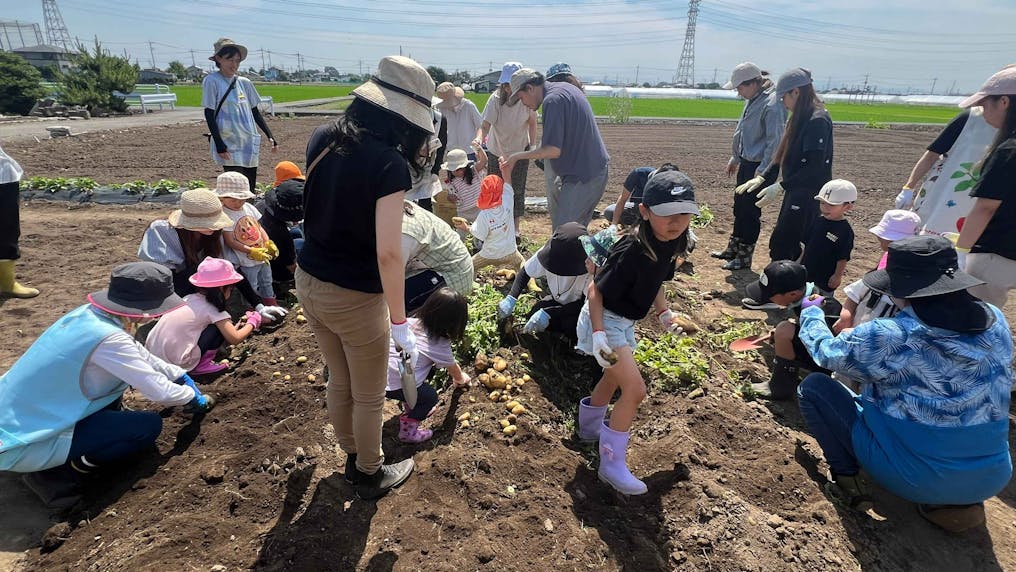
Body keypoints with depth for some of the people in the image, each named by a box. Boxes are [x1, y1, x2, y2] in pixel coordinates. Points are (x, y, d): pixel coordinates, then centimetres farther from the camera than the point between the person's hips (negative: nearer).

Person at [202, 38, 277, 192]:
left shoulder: (244, 82, 10)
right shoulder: (212, 81, -4)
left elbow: (255, 112, 17)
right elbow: (209, 115, -7)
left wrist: (270, 136, 9)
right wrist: (219, 144, -14)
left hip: (250, 144, 5)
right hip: (228, 146, -5)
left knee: (250, 191, 7)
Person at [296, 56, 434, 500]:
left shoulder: (323, 139, -1)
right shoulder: (389, 164, -23)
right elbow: (387, 253, -26)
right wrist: (399, 321, -18)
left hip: (308, 282, 7)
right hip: (353, 297, -7)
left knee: (339, 382, 26)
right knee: (369, 396, 17)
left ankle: (353, 460, 49)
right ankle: (371, 475, 41)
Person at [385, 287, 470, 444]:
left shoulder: (412, 321, 8)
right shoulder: (439, 345, -5)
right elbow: (454, 369, 14)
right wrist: (461, 379, 38)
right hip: (392, 385, -7)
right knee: (430, 397, 14)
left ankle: (410, 405, 37)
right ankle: (408, 431, 11)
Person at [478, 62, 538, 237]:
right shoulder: (496, 98, -23)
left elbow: (532, 123, -2)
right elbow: (485, 124, -34)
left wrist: (532, 147, -4)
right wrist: (479, 139, -54)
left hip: (520, 151, 0)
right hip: (496, 152, 0)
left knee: (517, 190, 4)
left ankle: (516, 227, 18)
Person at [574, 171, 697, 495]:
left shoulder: (671, 245, -6)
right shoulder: (632, 251, -31)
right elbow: (596, 290, -26)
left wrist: (664, 313, 3)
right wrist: (599, 334, -31)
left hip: (625, 322, 9)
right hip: (604, 320, -9)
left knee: (615, 377, 27)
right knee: (635, 389, -14)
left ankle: (590, 427, 53)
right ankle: (612, 465, 3)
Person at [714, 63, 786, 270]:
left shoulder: (772, 104, -20)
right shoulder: (753, 100, 10)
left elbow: (775, 141, -21)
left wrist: (762, 171, -22)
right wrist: (735, 158, 22)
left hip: (760, 167, -9)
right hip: (747, 162, 9)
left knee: (750, 212, -2)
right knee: (740, 207, 17)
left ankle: (744, 258, 10)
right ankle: (733, 249, 31)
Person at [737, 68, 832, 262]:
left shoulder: (818, 120, -17)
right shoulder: (801, 118, 11)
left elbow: (815, 167, -22)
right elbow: (784, 154, 15)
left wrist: (780, 187, -22)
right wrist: (762, 177, 7)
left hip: (808, 194, -9)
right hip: (797, 191, 9)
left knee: (780, 244, -7)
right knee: (791, 244, 14)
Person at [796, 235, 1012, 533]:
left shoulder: (887, 336, -24)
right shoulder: (996, 321, -8)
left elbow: (825, 352, -4)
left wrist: (811, 313, 17)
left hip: (911, 476, -5)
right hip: (991, 480, 5)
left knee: (813, 386, 3)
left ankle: (846, 478, 5)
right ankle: (959, 501, 21)